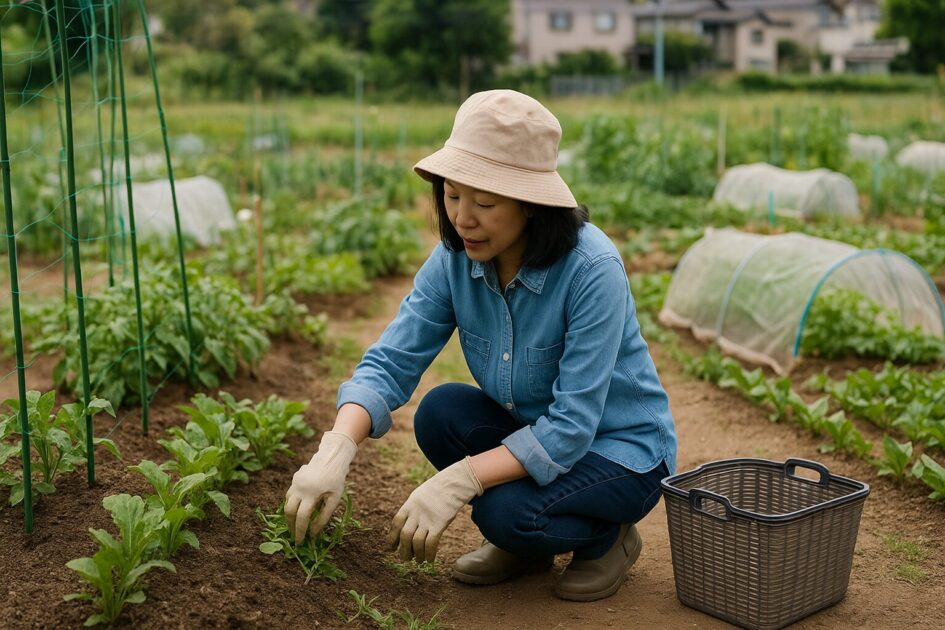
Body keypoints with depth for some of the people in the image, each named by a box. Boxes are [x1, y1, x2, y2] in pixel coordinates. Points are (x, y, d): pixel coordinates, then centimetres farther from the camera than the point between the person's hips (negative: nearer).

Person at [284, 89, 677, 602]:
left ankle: (609, 536, 3)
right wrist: (336, 450, -34)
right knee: (440, 411, -22)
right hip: (531, 430, 6)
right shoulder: (456, 258, -13)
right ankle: (524, 547, 4)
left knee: (509, 512, -31)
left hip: (622, 449, -6)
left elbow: (572, 425, -31)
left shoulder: (592, 269, -30)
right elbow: (391, 361, -16)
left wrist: (456, 482, -38)